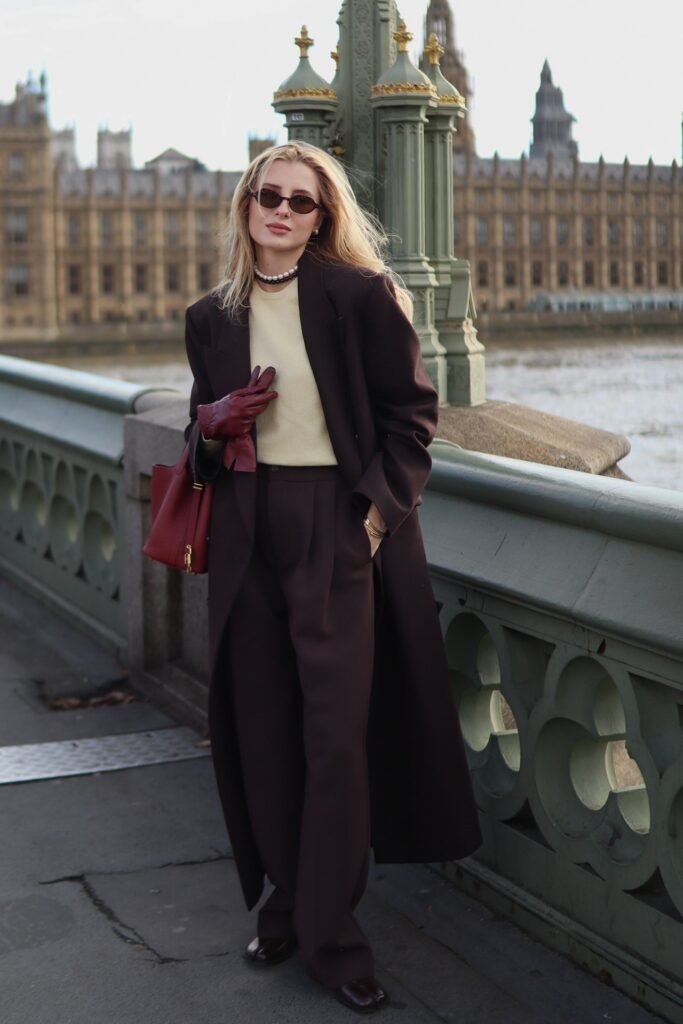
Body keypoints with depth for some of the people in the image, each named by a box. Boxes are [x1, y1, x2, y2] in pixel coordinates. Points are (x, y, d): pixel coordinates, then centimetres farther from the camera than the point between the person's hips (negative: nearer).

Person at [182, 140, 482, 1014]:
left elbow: (411, 409, -2)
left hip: (341, 526, -4)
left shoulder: (361, 295, -3)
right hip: (249, 532, 4)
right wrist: (212, 423, -3)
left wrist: (381, 509, -10)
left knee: (337, 730, -4)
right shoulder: (212, 317, 10)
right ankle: (286, 898, 25)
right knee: (262, 725, 8)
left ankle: (329, 933, 7)